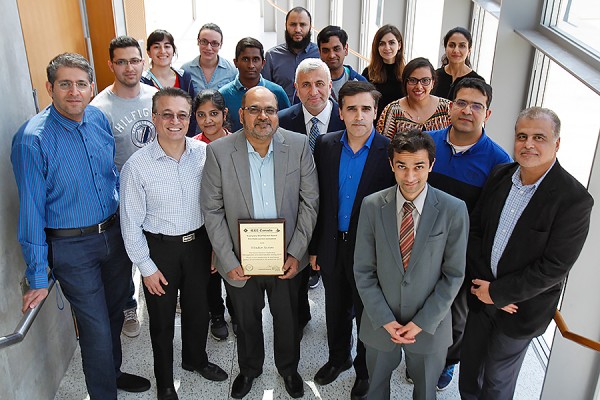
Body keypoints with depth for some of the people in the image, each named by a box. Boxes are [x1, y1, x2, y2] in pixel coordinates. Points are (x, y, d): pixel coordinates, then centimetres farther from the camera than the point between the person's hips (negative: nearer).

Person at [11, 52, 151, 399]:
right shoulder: (33, 139, -20)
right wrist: (38, 276, -14)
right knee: (96, 328, 3)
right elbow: (31, 210, -17)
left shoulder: (99, 118, -2)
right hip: (72, 247, -6)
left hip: (115, 233, 6)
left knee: (115, 313, 23)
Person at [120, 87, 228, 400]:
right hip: (159, 248, -2)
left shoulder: (205, 153, -9)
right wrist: (146, 267, -7)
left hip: (198, 243, 3)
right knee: (162, 319, 15)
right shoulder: (137, 166, -16)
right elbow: (131, 224, -9)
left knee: (198, 309, 22)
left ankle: (196, 359, 51)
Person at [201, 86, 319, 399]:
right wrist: (227, 261, -12)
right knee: (246, 320, 21)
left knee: (288, 318, 20)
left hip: (286, 257, 1)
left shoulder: (299, 145, -10)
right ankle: (249, 369, 50)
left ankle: (288, 367, 49)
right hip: (240, 260, 0)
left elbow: (310, 201, -5)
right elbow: (212, 209, -8)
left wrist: (296, 252, -9)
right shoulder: (219, 151, -13)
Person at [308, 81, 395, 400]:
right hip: (332, 245, 3)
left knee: (367, 314, 16)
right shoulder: (325, 145, -4)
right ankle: (338, 358, 48)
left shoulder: (390, 152, -15)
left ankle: (365, 370, 41)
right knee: (336, 310, 22)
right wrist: (314, 246, 4)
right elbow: (317, 198, 2)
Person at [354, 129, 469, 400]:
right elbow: (363, 270, -7)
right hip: (380, 323, 1)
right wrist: (385, 320, -10)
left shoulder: (454, 210, -15)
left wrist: (423, 322, -12)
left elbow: (454, 274, -10)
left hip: (430, 324, 0)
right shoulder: (372, 206, -12)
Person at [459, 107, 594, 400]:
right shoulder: (500, 175, -4)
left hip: (523, 309, -4)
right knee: (469, 371, 22)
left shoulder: (575, 199, -20)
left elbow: (554, 267, -21)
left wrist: (497, 292, -17)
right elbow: (475, 228, -1)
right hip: (482, 294, 4)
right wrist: (483, 283, -10)